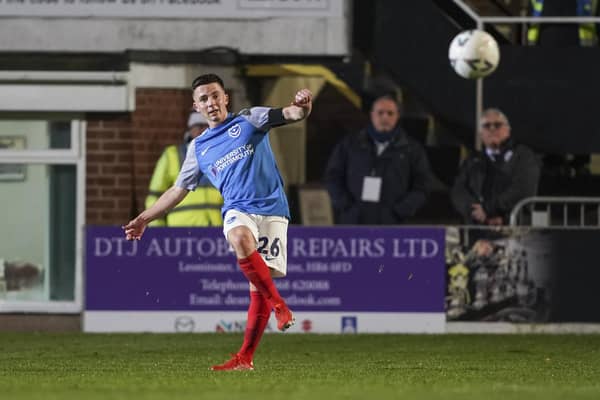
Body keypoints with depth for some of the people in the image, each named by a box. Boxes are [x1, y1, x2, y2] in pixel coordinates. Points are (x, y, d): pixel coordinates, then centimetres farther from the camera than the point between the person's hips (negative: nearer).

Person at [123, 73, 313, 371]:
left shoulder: (250, 120, 9)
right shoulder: (198, 148, 18)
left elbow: (289, 114, -4)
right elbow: (178, 190, 25)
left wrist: (301, 107, -29)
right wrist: (144, 218, 23)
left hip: (272, 209, -1)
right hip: (238, 210, 2)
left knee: (259, 287, -9)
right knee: (240, 239, -35)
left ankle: (245, 357, -3)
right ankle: (277, 303, -24)